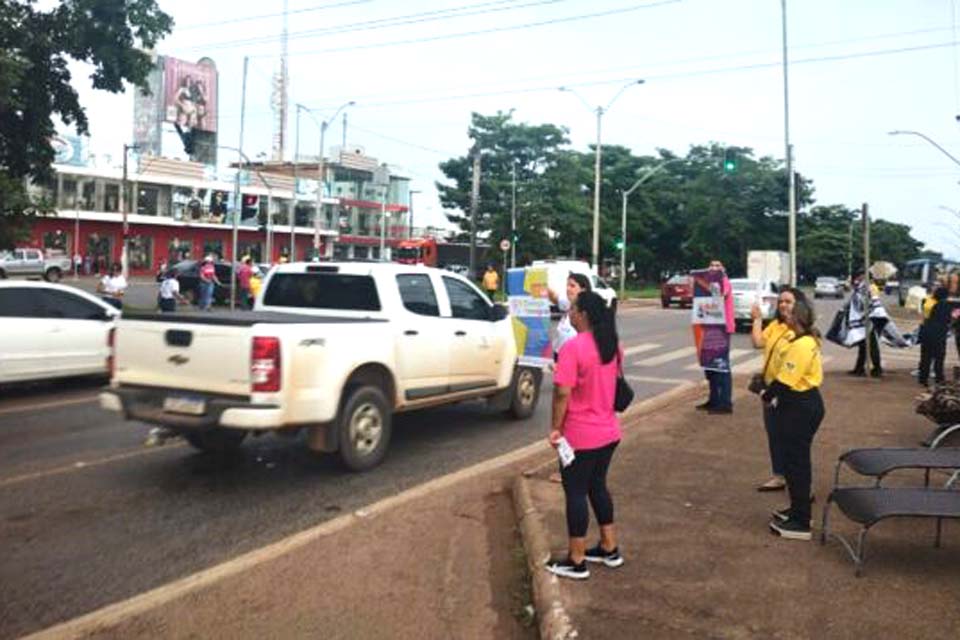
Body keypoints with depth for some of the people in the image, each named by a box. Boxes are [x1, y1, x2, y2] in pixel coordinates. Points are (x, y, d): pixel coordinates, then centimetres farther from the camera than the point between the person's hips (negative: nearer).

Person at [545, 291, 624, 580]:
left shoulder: (573, 346, -21)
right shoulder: (612, 344, 5)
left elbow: (562, 392, -22)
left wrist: (555, 427, -12)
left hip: (580, 435, -8)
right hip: (608, 431, 8)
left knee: (576, 493, 3)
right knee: (598, 486, 21)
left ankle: (576, 561, 13)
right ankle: (609, 548, 30)